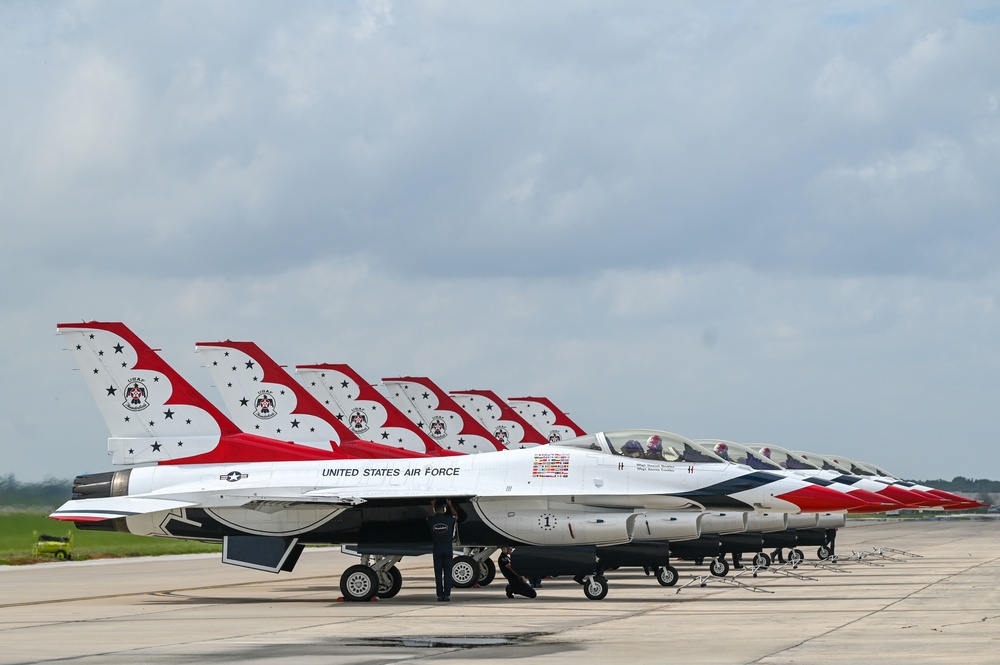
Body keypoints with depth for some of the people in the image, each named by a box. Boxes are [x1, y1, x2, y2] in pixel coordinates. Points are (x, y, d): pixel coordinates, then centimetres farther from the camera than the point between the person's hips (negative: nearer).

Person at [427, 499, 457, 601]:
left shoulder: (431, 520, -4)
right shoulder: (449, 519, -4)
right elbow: (456, 516, 20)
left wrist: (432, 506, 26)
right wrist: (450, 505, 26)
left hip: (437, 548, 0)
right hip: (447, 547, 0)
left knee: (438, 573, 3)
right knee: (447, 572, 2)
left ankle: (440, 595, 1)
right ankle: (447, 595, -1)